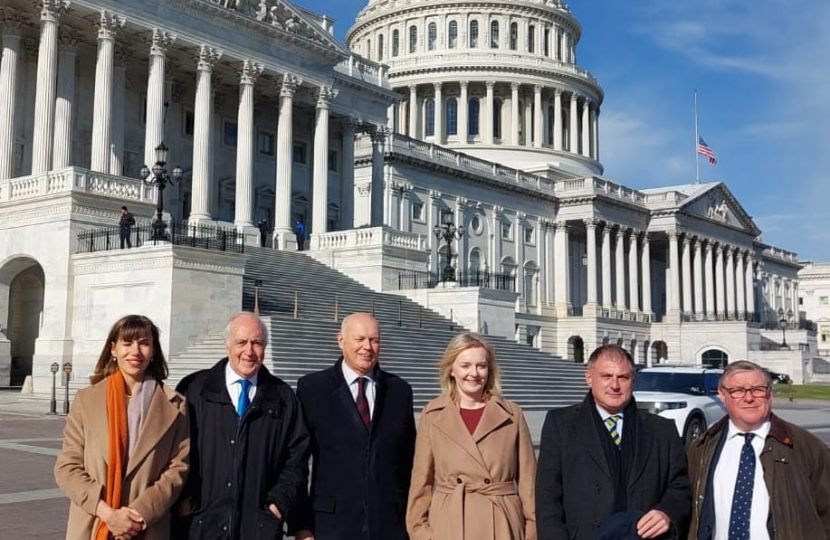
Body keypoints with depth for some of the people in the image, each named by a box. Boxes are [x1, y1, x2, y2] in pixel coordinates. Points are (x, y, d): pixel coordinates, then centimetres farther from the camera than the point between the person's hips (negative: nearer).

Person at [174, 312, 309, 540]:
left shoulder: (284, 398, 7)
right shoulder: (193, 389, 2)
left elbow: (297, 455, 7)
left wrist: (281, 501, -2)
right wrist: (182, 499, -6)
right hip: (199, 521, -1)